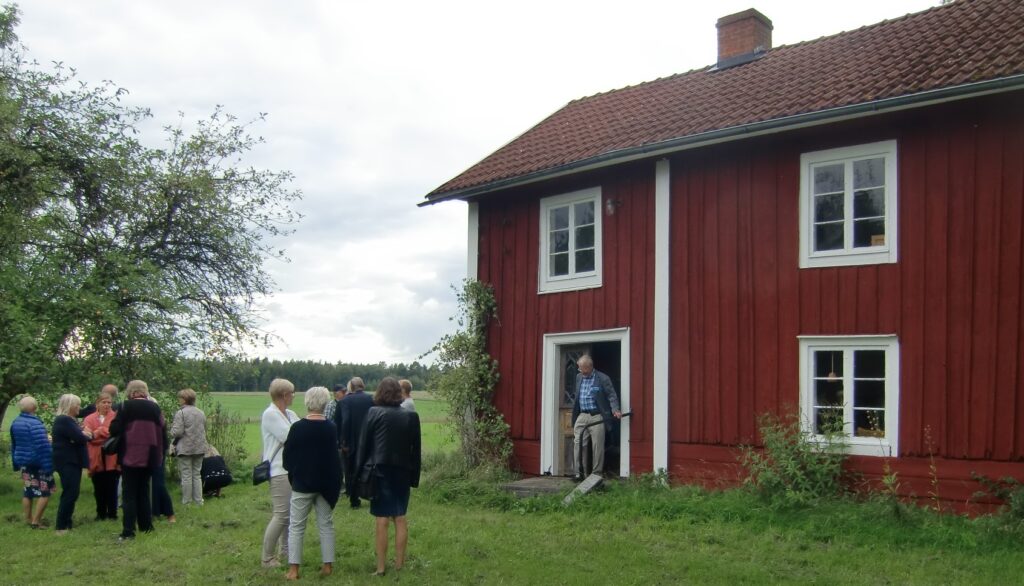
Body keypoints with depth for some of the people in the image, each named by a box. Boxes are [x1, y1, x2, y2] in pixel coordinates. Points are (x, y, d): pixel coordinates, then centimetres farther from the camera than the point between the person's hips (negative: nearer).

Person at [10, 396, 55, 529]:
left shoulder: (15, 422, 6)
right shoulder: (35, 423, -21)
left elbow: (14, 444, 16)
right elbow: (43, 446, -25)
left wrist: (16, 463, 24)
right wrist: (49, 465, -23)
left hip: (23, 461, 8)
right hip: (38, 462, -8)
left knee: (28, 490, 17)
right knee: (45, 491, -1)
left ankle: (28, 520, 23)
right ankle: (35, 521, -3)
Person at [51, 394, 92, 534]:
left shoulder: (67, 420, 18)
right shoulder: (64, 420, -16)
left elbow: (77, 435, 14)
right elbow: (79, 438, -22)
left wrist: (84, 434, -7)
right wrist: (88, 435, -2)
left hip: (71, 461, 11)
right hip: (67, 462, -11)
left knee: (70, 494, 12)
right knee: (70, 494, -10)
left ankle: (66, 524, 16)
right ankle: (62, 527, -7)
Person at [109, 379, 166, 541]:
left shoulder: (126, 406, -7)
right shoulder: (155, 407, 5)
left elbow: (114, 429, -10)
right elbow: (163, 431, 7)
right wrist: (161, 452, 14)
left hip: (130, 456, -4)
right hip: (149, 457, 4)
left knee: (129, 494, 0)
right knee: (144, 491, 17)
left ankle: (128, 531, -6)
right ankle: (146, 526, 20)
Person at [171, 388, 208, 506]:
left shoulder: (180, 413, -13)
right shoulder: (201, 413, 7)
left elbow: (177, 432, -17)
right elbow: (205, 430, 13)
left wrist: (172, 428, 3)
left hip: (185, 449, -5)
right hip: (200, 448, 5)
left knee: (186, 476, 2)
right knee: (197, 474, 12)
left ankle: (186, 501, 8)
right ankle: (198, 500, 14)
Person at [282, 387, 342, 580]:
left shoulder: (298, 427, -14)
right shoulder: (331, 428, -3)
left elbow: (287, 457, -5)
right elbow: (334, 456, 7)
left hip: (302, 483, -3)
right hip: (326, 482, 3)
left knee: (296, 526, 5)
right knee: (326, 524, 12)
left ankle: (293, 569, 2)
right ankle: (327, 565, 13)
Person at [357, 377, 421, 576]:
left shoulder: (373, 413, -7)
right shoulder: (411, 416, 1)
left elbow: (364, 444, -4)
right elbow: (415, 449, 4)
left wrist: (361, 471, 4)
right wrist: (414, 476, 9)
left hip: (380, 472, -3)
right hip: (402, 473, 3)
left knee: (382, 520, 1)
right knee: (400, 518, 12)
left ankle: (381, 567, 5)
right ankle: (400, 564, 16)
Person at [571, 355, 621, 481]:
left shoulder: (603, 379, -5)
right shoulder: (579, 377, 13)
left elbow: (612, 395, -4)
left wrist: (615, 409, -20)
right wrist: (574, 417, 20)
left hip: (597, 417, -5)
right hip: (582, 416, 5)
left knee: (597, 447, -1)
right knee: (577, 444, -1)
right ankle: (579, 473, 6)